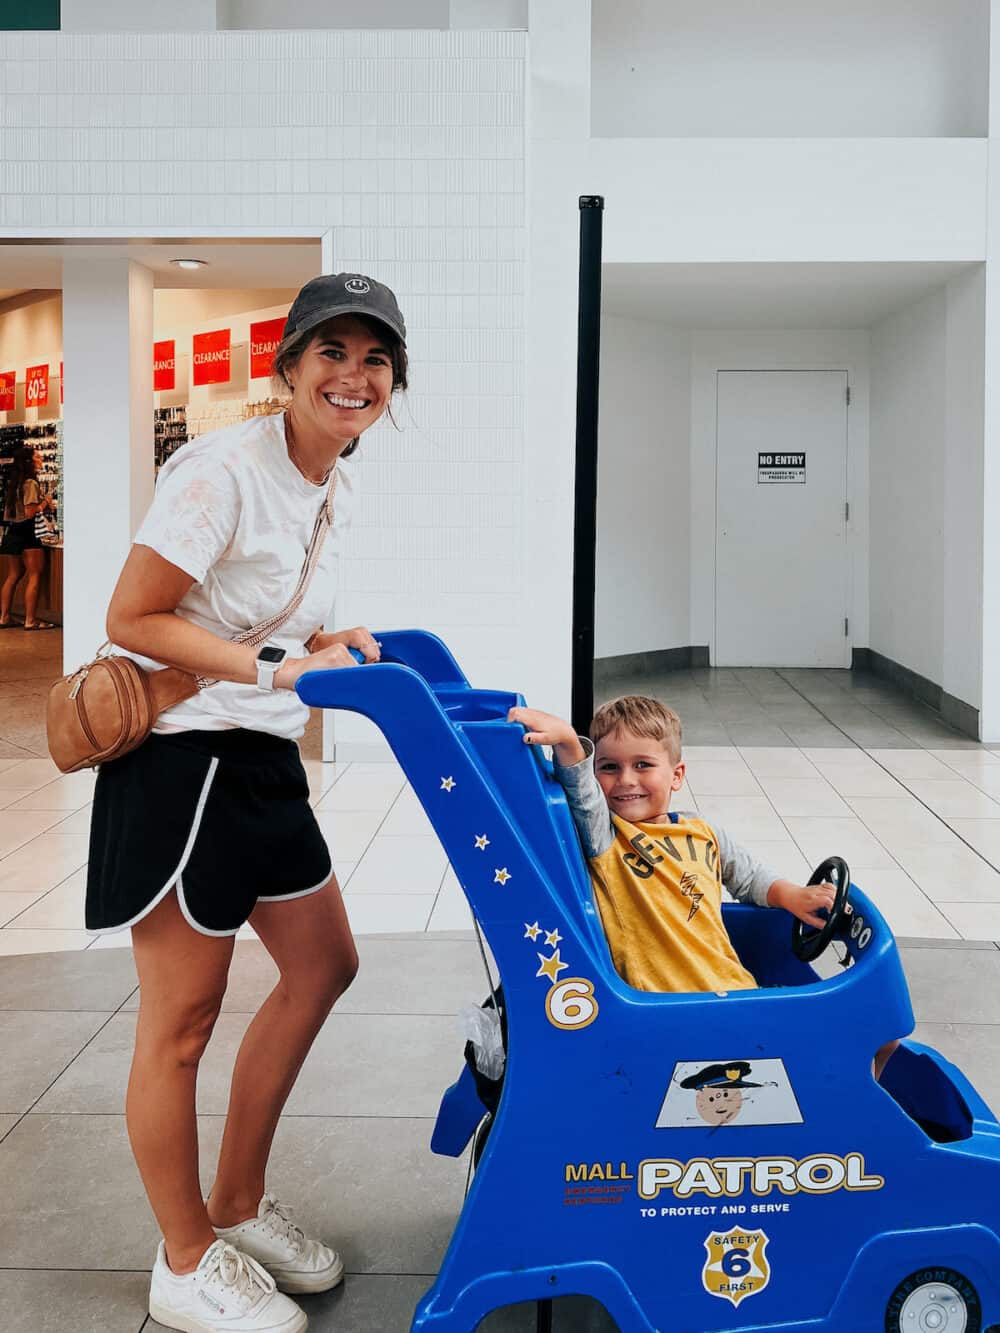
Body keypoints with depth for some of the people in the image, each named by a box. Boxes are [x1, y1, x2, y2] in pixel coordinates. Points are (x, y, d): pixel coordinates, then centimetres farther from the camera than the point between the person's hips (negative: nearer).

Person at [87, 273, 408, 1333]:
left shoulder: (337, 484, 10)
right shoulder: (223, 468, -18)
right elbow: (133, 621, -20)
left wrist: (330, 646, 2)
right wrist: (280, 667, -24)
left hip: (261, 760, 10)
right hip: (182, 761, -10)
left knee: (322, 966, 18)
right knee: (180, 1026, 2)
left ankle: (238, 1205, 35)